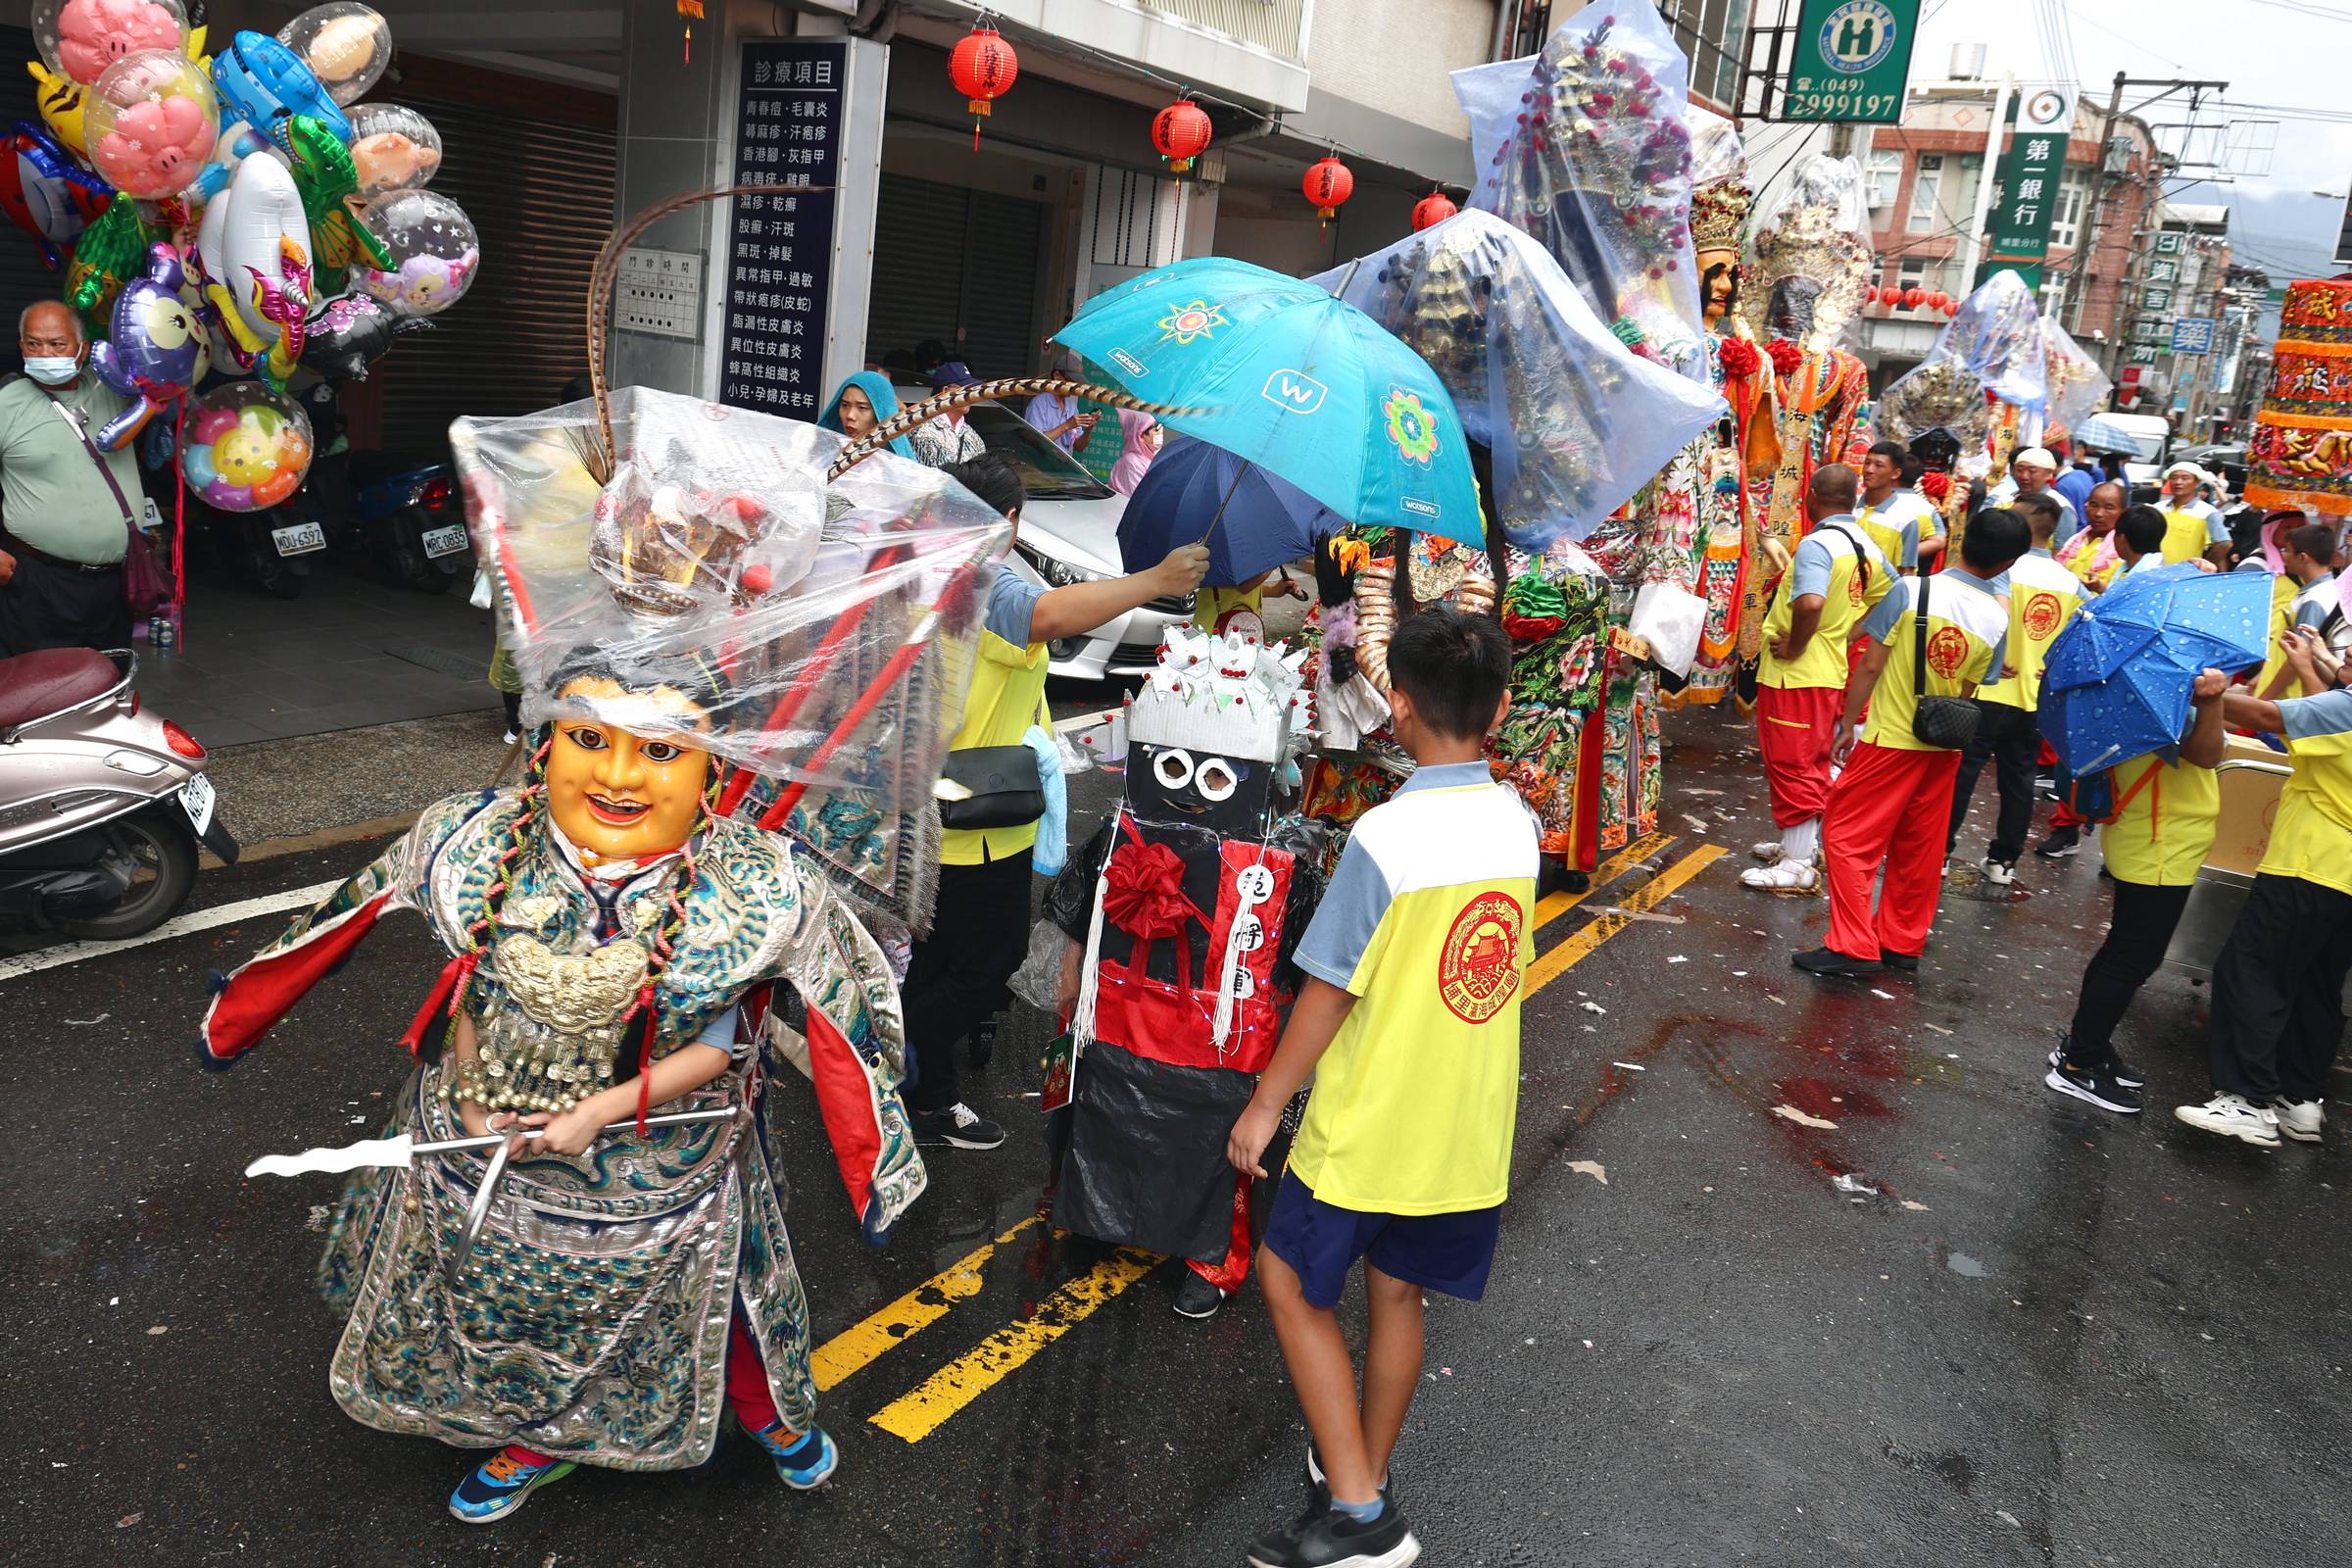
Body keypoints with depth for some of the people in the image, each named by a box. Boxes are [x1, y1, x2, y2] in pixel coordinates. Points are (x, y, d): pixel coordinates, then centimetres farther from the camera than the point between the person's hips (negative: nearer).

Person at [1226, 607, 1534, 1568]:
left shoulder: (1384, 835, -23)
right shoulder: (1517, 822, -2)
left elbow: (1328, 992, -18)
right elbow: (1504, 964, 8)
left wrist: (1266, 1104, -7)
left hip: (1371, 1123, -6)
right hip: (1470, 1125, 6)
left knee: (1292, 1282, 12)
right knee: (1396, 1293, 21)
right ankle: (1364, 1478, 37)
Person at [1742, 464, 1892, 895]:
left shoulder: (1816, 544, -21)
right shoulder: (1866, 546, 7)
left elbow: (1811, 603, -37)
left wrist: (1794, 646, -22)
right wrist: (1847, 634, 12)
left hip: (1795, 674, -9)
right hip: (1834, 671, 9)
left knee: (1790, 765, -1)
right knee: (1814, 763, 20)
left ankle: (1797, 867, 4)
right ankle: (1803, 844, 33)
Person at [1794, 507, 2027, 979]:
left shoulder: (1910, 591, -15)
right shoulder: (1999, 617, -5)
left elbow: (1871, 666, -13)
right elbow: (1967, 690, 0)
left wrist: (1847, 723, -3)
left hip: (1890, 738, -4)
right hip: (1944, 745, 5)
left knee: (1846, 836, 2)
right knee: (1918, 849, 14)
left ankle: (1853, 946, -1)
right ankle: (1902, 943, 24)